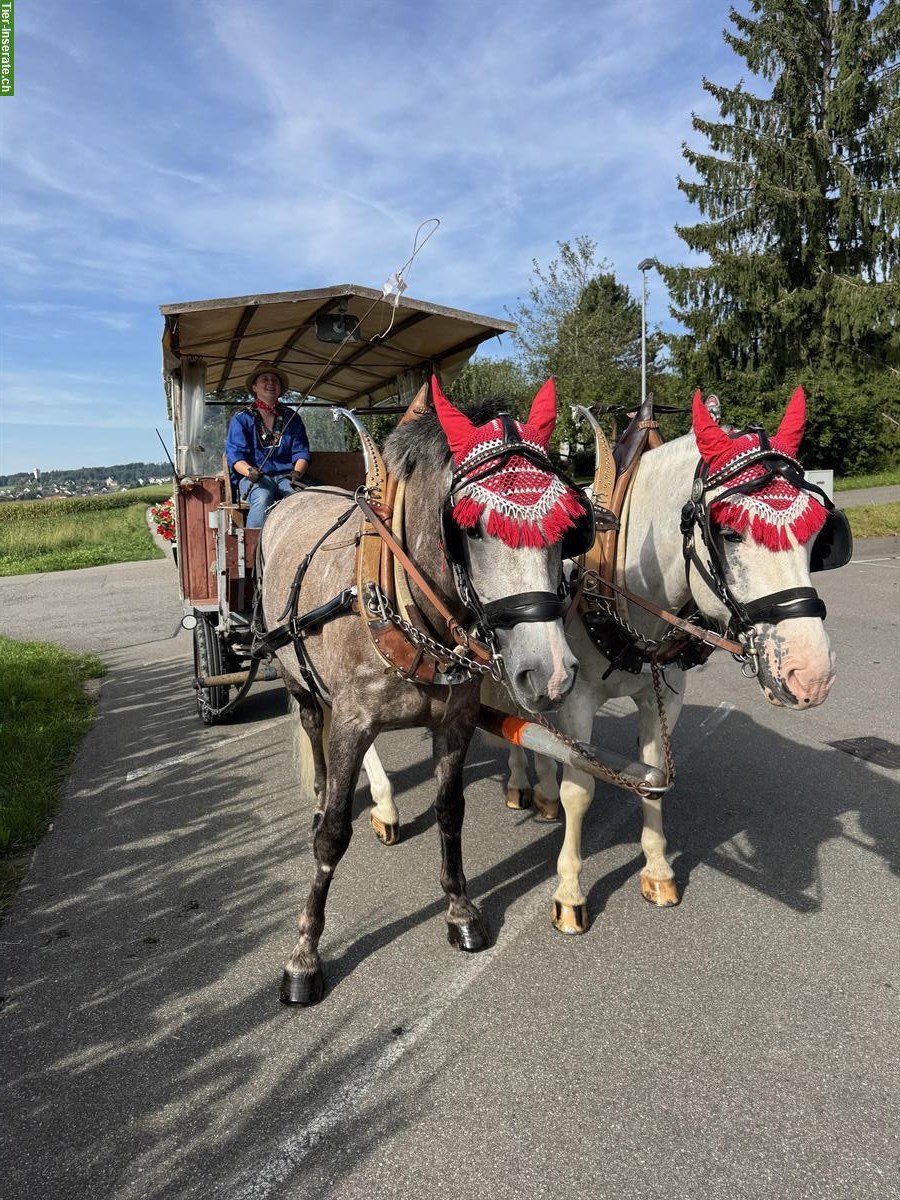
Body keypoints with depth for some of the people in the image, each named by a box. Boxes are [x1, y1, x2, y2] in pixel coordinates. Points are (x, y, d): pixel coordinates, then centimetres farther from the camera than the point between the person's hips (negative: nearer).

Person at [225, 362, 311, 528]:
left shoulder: (292, 417, 19)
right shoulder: (241, 418, 12)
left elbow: (301, 452, 12)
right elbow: (234, 454, 1)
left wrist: (297, 473, -11)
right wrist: (250, 471, -22)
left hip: (286, 476, 2)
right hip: (253, 477, -2)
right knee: (263, 497, -37)